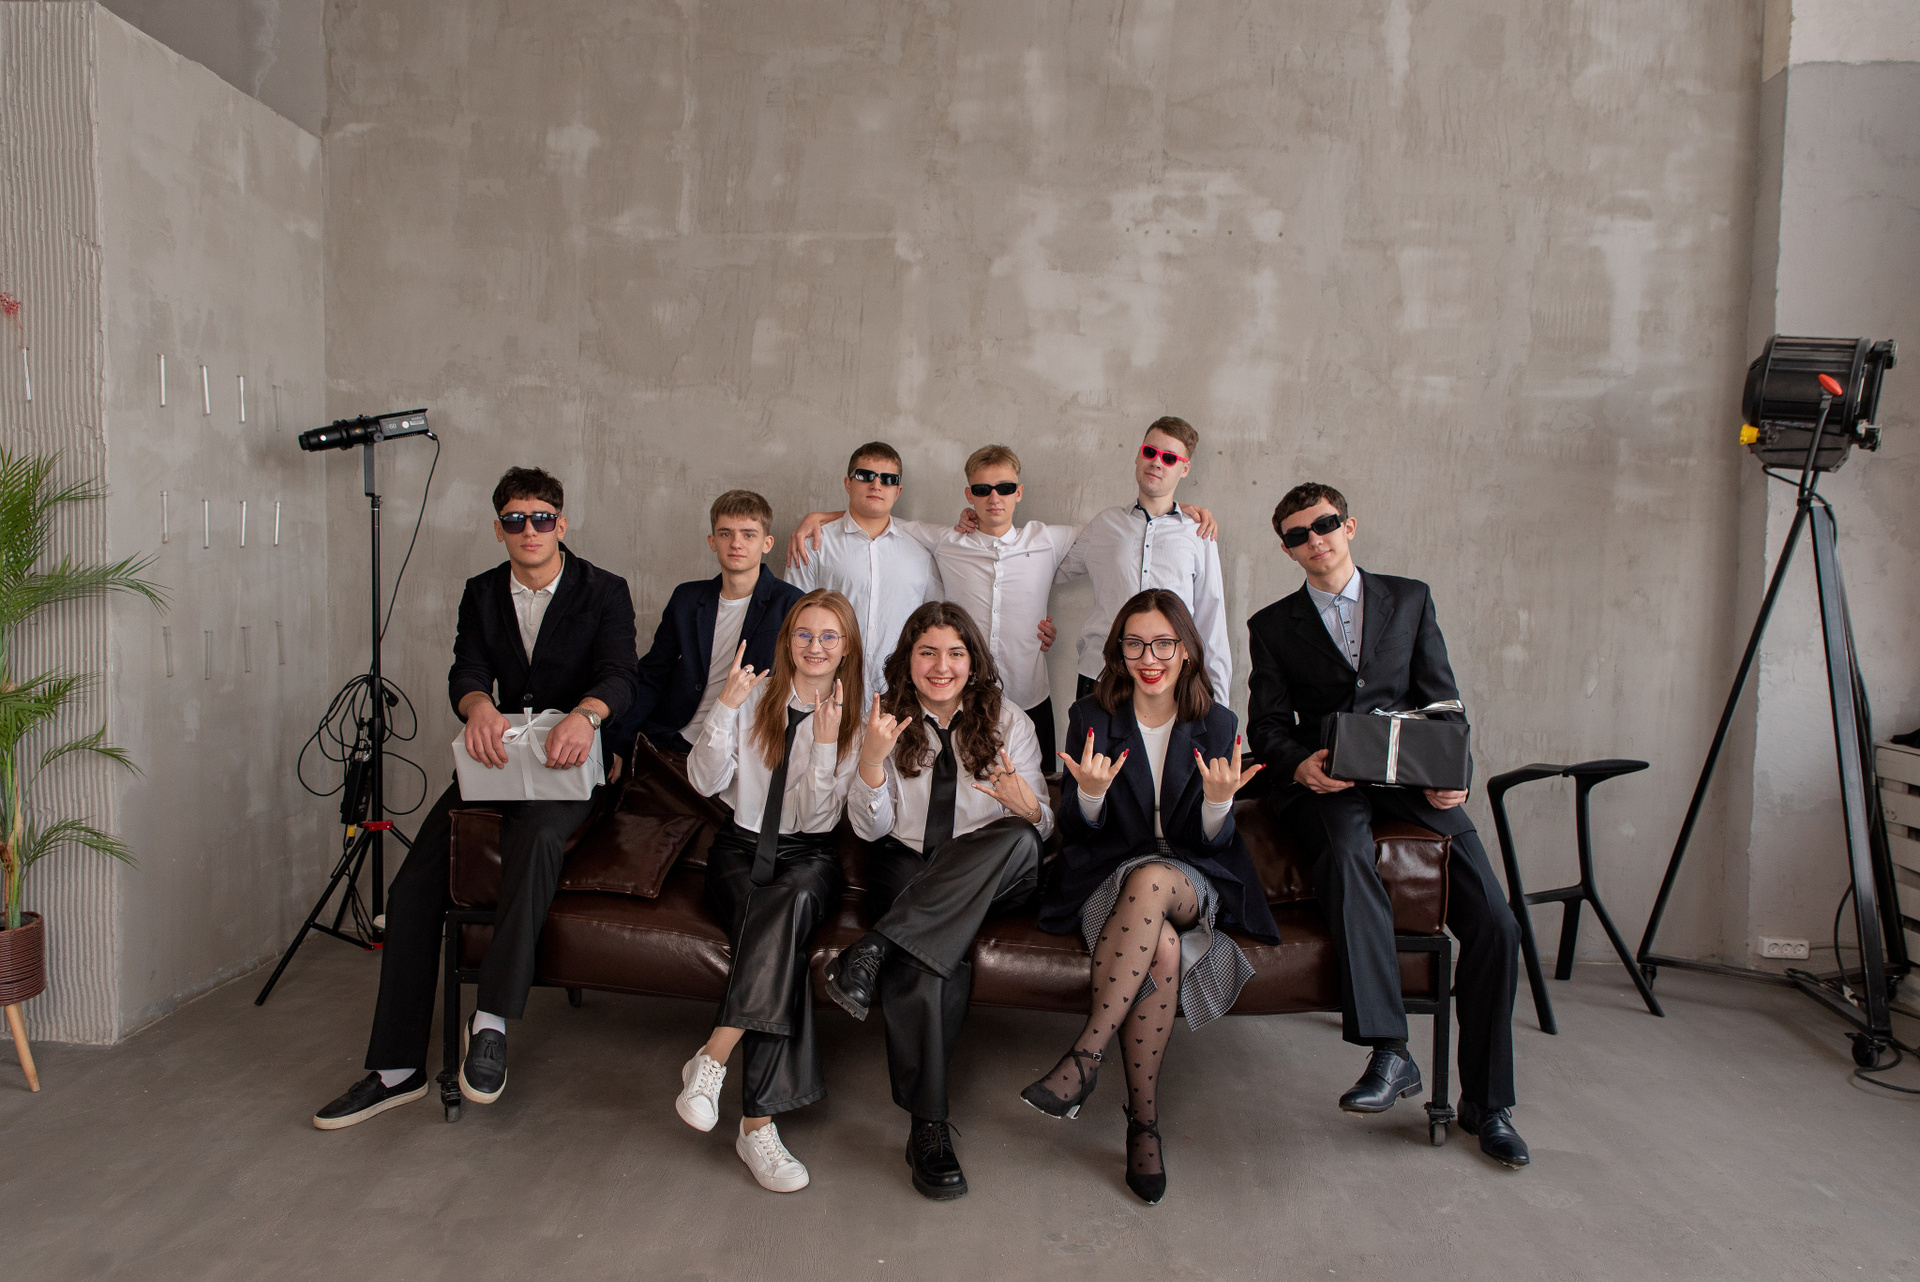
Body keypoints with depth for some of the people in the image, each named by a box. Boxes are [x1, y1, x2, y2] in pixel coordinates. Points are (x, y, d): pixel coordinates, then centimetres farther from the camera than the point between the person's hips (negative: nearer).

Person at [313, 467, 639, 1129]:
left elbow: (621, 673, -16)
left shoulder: (603, 591, -2)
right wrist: (480, 707, -31)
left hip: (572, 760, -4)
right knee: (412, 887, -10)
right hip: (500, 755, 5)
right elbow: (465, 671, -5)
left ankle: (492, 1021, -28)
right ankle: (397, 1068, 0)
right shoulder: (482, 593, 10)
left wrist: (586, 714, -40)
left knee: (536, 833, -37)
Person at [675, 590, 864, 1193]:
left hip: (810, 856, 0)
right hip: (742, 848, 0)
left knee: (793, 900, -37)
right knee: (782, 943, -31)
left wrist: (826, 744, -19)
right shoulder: (756, 695, 6)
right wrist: (725, 708, -15)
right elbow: (705, 780, -3)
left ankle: (711, 1059, -34)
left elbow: (820, 815, -4)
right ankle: (759, 1121, -29)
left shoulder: (855, 716, 5)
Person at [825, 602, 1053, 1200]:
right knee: (925, 959, -34)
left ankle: (874, 949, -37)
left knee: (1017, 838, -35)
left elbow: (1042, 827, 5)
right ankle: (927, 1125, -23)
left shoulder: (1007, 721, 6)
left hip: (995, 877, 1)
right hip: (908, 866, 0)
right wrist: (871, 760, -18)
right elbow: (870, 827, 0)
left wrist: (1025, 804, -20)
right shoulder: (889, 719, 6)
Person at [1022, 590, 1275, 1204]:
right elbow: (1076, 832, 0)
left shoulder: (1215, 724, 5)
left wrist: (1218, 801, -23)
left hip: (1193, 882, 0)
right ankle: (1144, 1122, -23)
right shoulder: (1091, 717, 3)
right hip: (1107, 879, 0)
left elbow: (1213, 843, 0)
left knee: (1149, 880, -36)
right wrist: (1090, 792, -23)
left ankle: (1086, 1054, -31)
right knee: (1162, 947, -34)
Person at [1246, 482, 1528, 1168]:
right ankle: (1389, 1052, -35)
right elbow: (1267, 724, 7)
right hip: (1326, 784, -1)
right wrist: (1301, 764, -15)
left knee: (1494, 923, -15)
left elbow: (1442, 700, 11)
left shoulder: (1409, 598, 17)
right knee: (1346, 848, -38)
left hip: (1412, 776, 2)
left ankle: (1485, 1101, 1)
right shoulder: (1273, 625, 14)